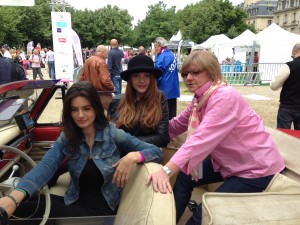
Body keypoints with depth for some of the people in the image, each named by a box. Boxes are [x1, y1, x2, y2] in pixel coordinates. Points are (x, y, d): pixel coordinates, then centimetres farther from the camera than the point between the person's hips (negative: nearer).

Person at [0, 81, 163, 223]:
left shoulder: (113, 133, -8)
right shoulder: (66, 138, 0)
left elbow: (157, 152, -8)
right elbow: (45, 167, -18)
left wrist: (133, 156, -30)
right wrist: (14, 197, -37)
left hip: (103, 209, -3)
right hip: (75, 204, 3)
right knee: (22, 204, -24)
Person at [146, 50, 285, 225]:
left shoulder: (224, 97, -28)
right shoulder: (200, 98, 0)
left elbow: (202, 138, -39)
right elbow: (178, 124, 9)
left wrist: (166, 171, -44)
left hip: (256, 166, -8)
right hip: (228, 161, 9)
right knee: (184, 176, 6)